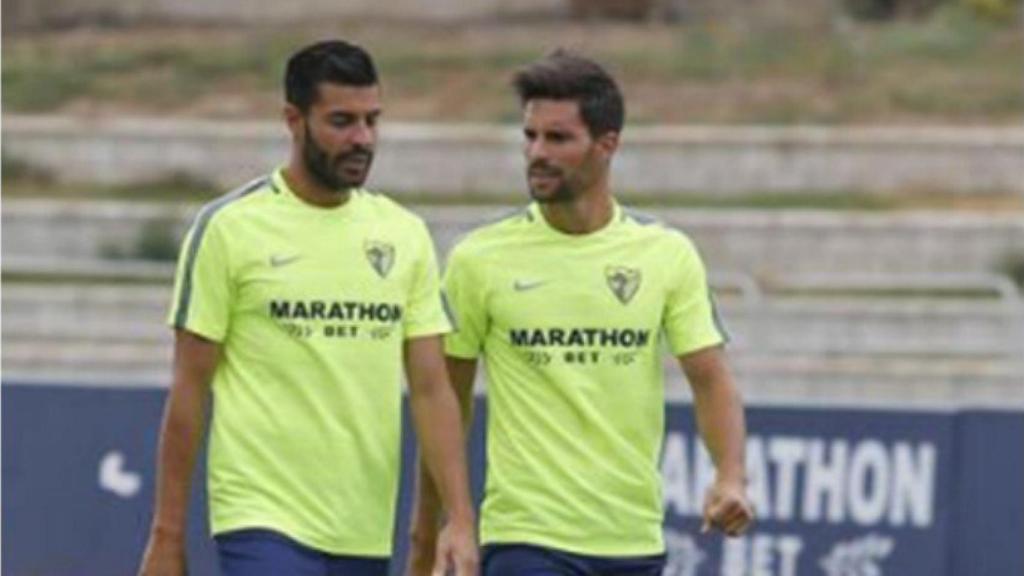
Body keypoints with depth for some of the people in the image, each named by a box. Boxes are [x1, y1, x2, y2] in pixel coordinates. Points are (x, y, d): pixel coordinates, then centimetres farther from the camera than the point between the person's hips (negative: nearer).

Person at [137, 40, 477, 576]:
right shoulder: (230, 226, -3)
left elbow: (431, 389, 7)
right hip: (263, 528, -5)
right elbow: (189, 391, -2)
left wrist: (460, 520, -4)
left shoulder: (404, 235, 10)